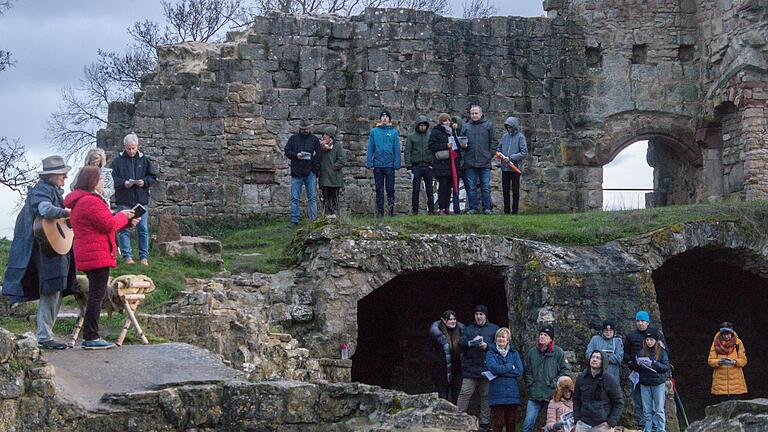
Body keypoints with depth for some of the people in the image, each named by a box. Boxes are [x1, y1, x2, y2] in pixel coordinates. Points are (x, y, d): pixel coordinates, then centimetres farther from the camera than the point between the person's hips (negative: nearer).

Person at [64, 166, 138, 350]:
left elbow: (101, 224, 23)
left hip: (88, 256, 11)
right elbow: (108, 224, -19)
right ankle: (91, 338, -7)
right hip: (97, 256, -11)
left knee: (96, 295, 16)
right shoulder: (90, 201, -16)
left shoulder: (81, 201, 20)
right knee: (97, 295, -8)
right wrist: (122, 216, 0)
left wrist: (127, 222, 15)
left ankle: (89, 336, 18)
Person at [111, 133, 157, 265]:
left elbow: (153, 177, 11)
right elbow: (112, 178, 1)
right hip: (124, 201, -1)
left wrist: (144, 182, -9)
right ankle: (127, 256, 6)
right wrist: (123, 183, -16)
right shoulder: (118, 161, 2)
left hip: (141, 200, 1)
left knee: (143, 229, 3)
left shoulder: (144, 160, 8)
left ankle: (144, 256, 10)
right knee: (123, 229, -1)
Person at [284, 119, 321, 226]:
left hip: (310, 173, 0)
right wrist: (296, 155, -12)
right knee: (295, 198, 1)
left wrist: (317, 169, -5)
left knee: (312, 198, 0)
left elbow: (318, 155, 7)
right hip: (296, 173, 0)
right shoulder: (293, 138, 10)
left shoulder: (314, 139, 9)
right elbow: (287, 151, 8)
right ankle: (294, 220, 4)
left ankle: (313, 220, 3)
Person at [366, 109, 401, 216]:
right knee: (379, 189, 6)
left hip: (389, 164, -1)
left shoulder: (394, 132, 5)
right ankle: (379, 211, 9)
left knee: (390, 188, 0)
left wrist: (397, 164, -5)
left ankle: (391, 209, 5)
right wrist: (370, 163, -2)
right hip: (377, 165, 1)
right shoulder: (374, 131, 7)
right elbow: (370, 148, 6)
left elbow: (397, 149, 3)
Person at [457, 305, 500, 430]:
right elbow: (461, 343, 3)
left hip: (487, 367, -1)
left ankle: (485, 422, 10)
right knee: (465, 394, -7)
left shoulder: (494, 329, 10)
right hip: (470, 368, 1)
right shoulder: (468, 329, 16)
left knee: (486, 396, 3)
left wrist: (487, 346, -14)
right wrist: (472, 342, -14)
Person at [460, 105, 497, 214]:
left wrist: (490, 154, -3)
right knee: (472, 188, 4)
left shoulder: (488, 125, 7)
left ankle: (487, 208, 3)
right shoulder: (466, 127, 13)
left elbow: (493, 141, 6)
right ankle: (473, 208, 8)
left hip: (485, 162, -2)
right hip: (470, 162, 2)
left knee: (486, 187, 0)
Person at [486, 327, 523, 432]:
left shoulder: (514, 353, 13)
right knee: (499, 423, -7)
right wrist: (510, 366, -4)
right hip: (497, 394, -3)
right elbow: (493, 368, -13)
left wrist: (501, 370, -8)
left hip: (512, 392, 3)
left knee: (511, 423, 4)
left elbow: (519, 371, -1)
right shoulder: (491, 353, 6)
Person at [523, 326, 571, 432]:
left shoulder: (558, 352, -3)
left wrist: (554, 384, -8)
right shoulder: (532, 352, 7)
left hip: (552, 395, -2)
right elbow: (526, 370, 15)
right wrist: (530, 384, 4)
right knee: (528, 423, -3)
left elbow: (565, 370, -2)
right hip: (534, 395, 2)